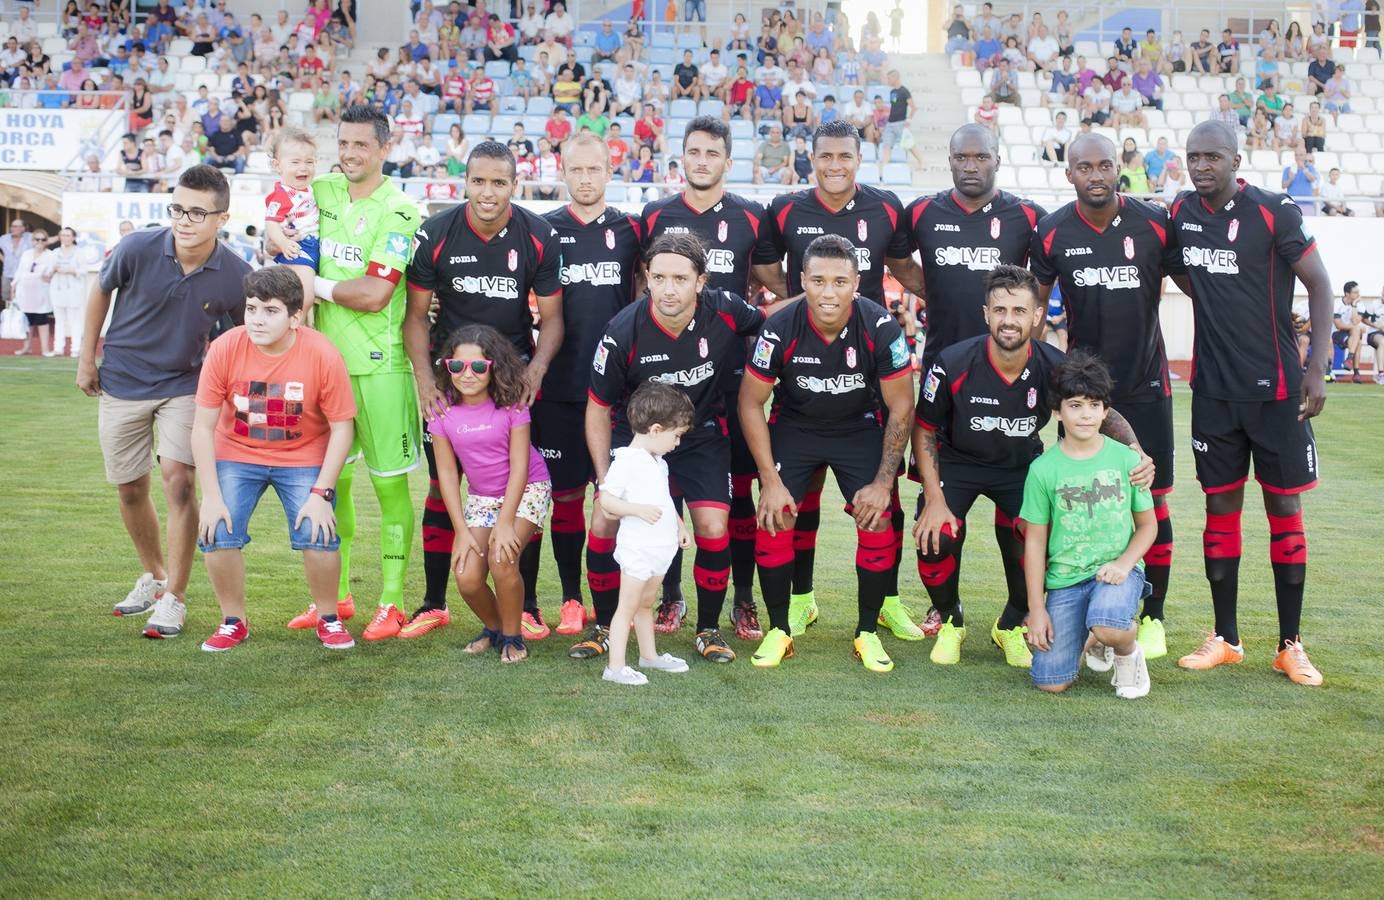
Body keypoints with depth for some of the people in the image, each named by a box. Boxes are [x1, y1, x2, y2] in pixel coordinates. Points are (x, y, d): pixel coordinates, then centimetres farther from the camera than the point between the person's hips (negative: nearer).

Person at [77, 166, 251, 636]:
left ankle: (174, 598, -5)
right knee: (130, 489, 11)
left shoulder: (235, 275, -17)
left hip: (184, 385, -2)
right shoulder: (136, 248, -18)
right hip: (122, 384, 2)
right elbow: (101, 293, 2)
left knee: (178, 478, -17)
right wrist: (87, 358, 6)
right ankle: (153, 575, 35)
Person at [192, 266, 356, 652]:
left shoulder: (323, 355, -21)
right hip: (236, 454, 1)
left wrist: (321, 494, -19)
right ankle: (233, 622, 10)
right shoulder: (225, 349, -18)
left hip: (303, 458, -1)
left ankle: (329, 620, 7)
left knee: (317, 534, -19)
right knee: (217, 534, -15)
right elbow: (203, 427, -12)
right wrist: (211, 496, -17)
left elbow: (341, 428, -13)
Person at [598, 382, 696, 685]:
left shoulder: (658, 462, 14)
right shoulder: (626, 461, -16)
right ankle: (615, 667, -4)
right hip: (637, 549, -9)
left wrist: (680, 526, 20)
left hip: (660, 547, 9)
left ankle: (649, 655, 31)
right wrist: (638, 510, -30)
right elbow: (606, 500, -21)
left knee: (646, 604, 20)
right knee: (628, 606, -6)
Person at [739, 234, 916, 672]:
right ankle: (779, 630, 4)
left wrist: (883, 482, -15)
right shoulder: (780, 329, -24)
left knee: (877, 519, -15)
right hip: (795, 426, 0)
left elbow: (900, 407, -13)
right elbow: (751, 403, -12)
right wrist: (770, 481, -15)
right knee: (774, 517, -15)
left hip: (861, 428, 0)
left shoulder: (881, 328, -24)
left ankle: (867, 632, 5)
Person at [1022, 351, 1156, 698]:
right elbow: (1035, 541, 2)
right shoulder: (1043, 469, -3)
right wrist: (1036, 609, -1)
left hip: (1116, 570, -1)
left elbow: (1147, 525, 7)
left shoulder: (1126, 459, -2)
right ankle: (1091, 639, 24)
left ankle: (1129, 651, 2)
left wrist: (1123, 564, -12)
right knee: (1050, 683, -9)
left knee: (1107, 625, -36)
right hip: (1065, 578, 1)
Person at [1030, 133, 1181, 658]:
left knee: (1151, 501, 2)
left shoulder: (1155, 224, -7)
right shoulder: (1052, 233, -4)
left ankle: (1153, 618, 15)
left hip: (1146, 385, -1)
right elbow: (1035, 301, 6)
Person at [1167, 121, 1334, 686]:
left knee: (1284, 507, 3)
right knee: (1221, 505, 7)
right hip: (1214, 388, 4)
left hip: (1275, 386, -3)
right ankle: (1225, 639, 18)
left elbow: (1318, 283, -6)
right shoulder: (1181, 213, 4)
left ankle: (1291, 645, 13)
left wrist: (1318, 368, -12)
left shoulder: (1273, 212, -9)